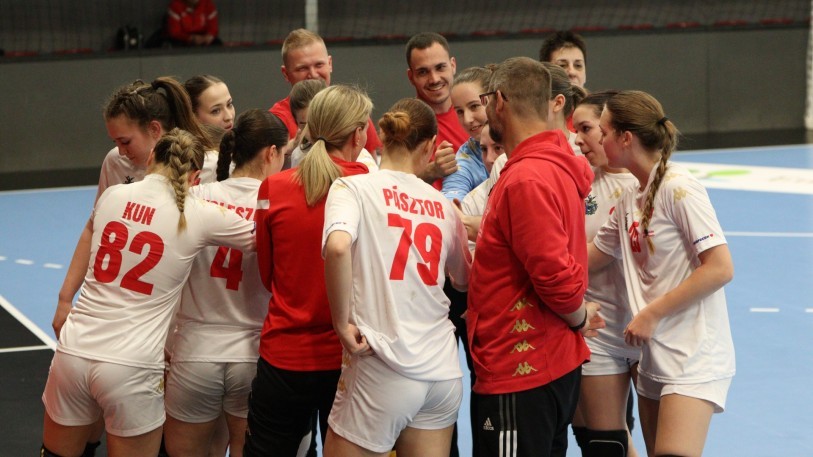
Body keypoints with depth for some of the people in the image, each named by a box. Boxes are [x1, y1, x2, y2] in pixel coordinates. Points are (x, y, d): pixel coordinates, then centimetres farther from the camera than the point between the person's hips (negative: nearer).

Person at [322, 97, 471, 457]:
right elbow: (465, 279, 25)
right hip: (444, 370, 5)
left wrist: (342, 323, -13)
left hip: (382, 368, -5)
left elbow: (337, 246, -24)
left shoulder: (353, 187, -3)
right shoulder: (442, 205, 10)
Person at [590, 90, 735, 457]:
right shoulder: (630, 199, 11)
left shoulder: (678, 188, -13)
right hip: (653, 358, 8)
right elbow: (585, 260, 16)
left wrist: (652, 314, -16)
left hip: (693, 358, -8)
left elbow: (720, 268, -18)